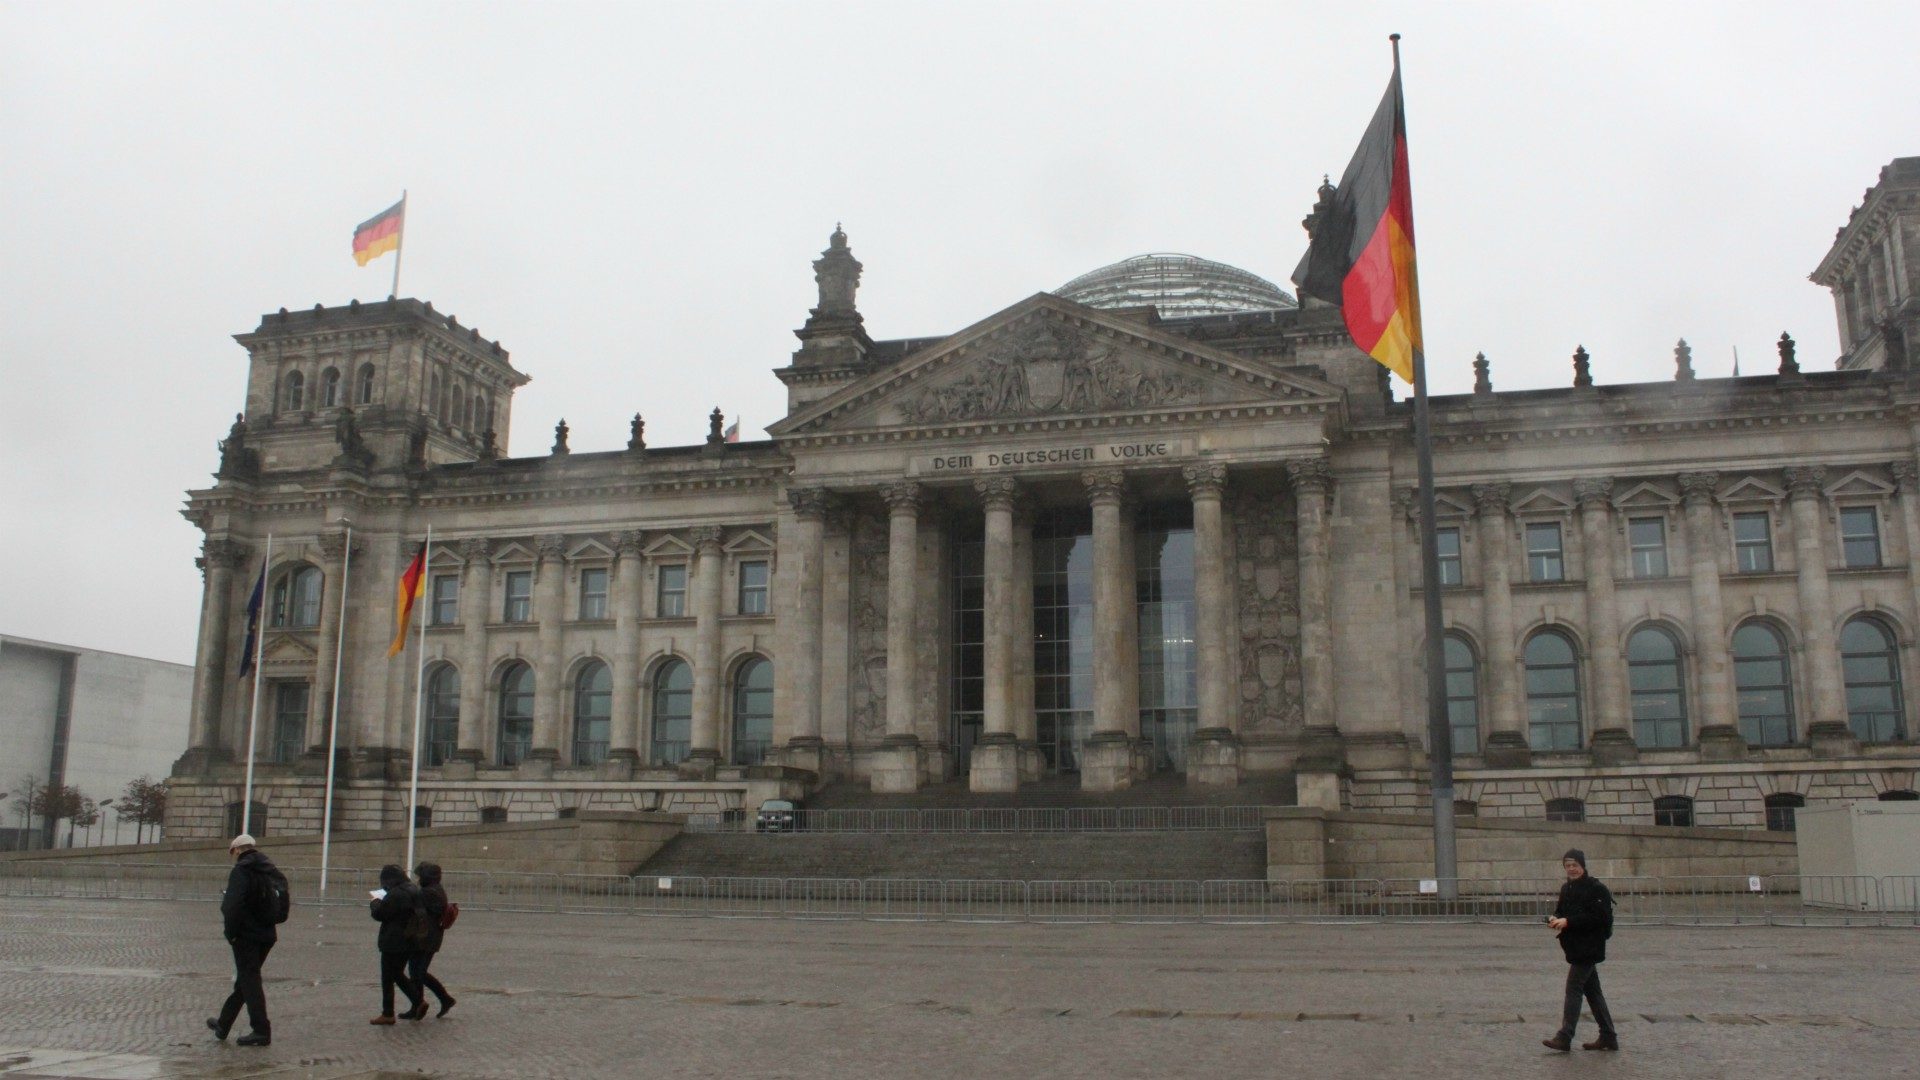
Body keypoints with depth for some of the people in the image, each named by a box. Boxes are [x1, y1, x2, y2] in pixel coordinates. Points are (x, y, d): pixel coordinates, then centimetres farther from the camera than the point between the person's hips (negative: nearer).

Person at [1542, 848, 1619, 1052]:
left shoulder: (1595, 888, -13)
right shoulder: (1566, 888, 14)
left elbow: (1598, 917, -20)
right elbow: (1562, 912, 20)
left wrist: (1568, 921, -23)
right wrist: (1555, 919, -3)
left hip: (1588, 948, -9)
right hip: (1575, 947, 9)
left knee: (1573, 989, -10)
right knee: (1592, 990, 13)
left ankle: (1564, 1037, -9)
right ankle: (1608, 1037, 22)